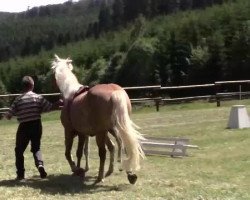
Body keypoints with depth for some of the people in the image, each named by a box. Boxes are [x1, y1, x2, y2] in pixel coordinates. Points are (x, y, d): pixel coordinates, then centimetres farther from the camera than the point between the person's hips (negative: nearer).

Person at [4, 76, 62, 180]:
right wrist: (59, 103, 11)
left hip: (24, 127, -1)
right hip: (36, 126, 2)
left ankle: (20, 174, 11)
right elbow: (51, 107, -7)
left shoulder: (18, 99, -6)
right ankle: (40, 164, -10)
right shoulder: (38, 97, -4)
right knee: (36, 148, 18)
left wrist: (6, 115, 18)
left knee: (19, 150, 14)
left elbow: (9, 116, -5)